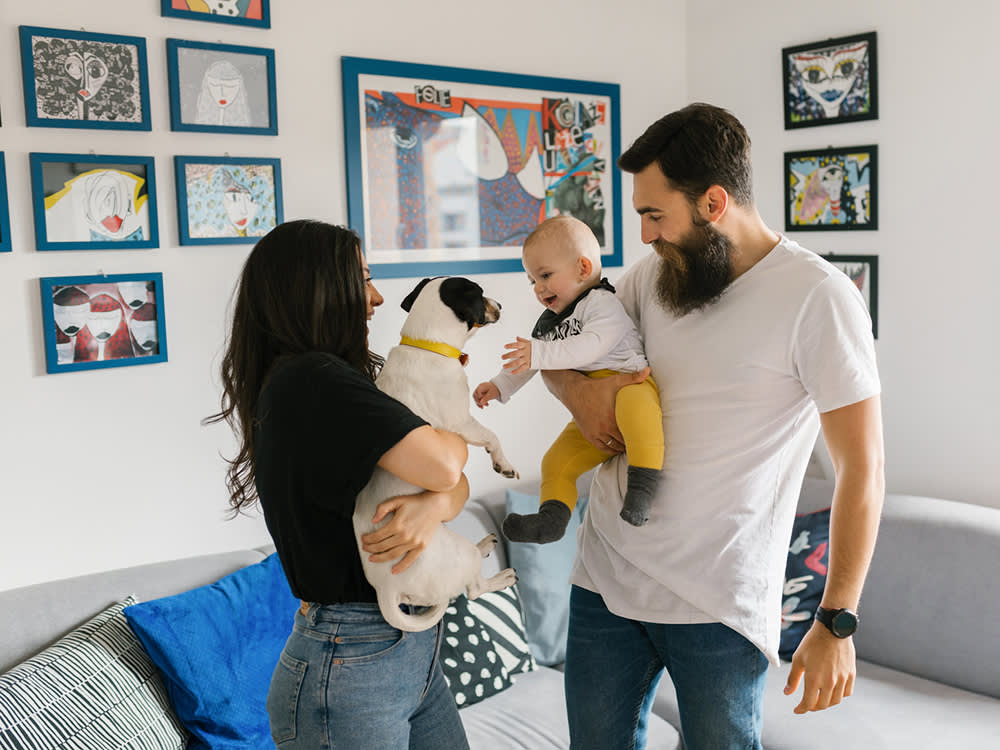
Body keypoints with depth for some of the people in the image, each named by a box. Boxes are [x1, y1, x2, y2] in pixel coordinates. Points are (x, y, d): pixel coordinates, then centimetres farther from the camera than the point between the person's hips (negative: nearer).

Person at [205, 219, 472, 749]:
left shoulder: (330, 382, 9)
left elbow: (457, 483, 7)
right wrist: (456, 438, -3)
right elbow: (442, 464, -27)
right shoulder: (310, 379, -19)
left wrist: (435, 506, -17)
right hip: (350, 667, -8)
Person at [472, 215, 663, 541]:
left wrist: (541, 353, -32)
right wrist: (498, 386, 21)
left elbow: (590, 346, -27)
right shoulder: (549, 322, 19)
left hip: (628, 384, -9)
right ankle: (552, 518, 10)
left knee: (633, 404, -41)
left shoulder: (603, 303, -10)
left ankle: (642, 482, -40)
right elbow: (526, 362, 30)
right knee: (556, 461, 4)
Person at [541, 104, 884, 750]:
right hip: (605, 576, 5)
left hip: (721, 605, -5)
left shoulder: (818, 296, -12)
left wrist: (837, 623, -11)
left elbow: (861, 468, -10)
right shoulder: (655, 274, 6)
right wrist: (576, 388, -6)